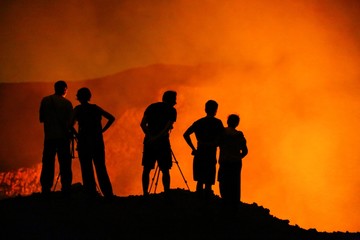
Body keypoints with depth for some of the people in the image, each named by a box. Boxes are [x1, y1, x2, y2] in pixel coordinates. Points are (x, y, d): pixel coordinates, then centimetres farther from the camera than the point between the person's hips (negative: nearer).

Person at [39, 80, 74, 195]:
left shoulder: (45, 100, 3)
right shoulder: (66, 103, -3)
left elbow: (41, 118, 8)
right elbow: (70, 122, -3)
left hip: (49, 137, 2)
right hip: (63, 137, -2)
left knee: (48, 164, 5)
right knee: (64, 164, 2)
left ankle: (45, 189, -1)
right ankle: (66, 188, -2)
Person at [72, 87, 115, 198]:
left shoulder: (78, 109, -3)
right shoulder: (96, 108, 9)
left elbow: (71, 124, -15)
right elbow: (111, 118, 9)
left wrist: (76, 134, -2)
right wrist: (102, 130, 10)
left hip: (84, 142, -4)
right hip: (98, 142, 4)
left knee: (87, 169, 0)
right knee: (101, 169, 8)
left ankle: (91, 194, -4)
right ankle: (108, 194, 5)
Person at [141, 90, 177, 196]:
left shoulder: (151, 107, 13)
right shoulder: (171, 110, 1)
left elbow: (142, 124, 1)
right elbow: (167, 128, -13)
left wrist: (150, 136, -7)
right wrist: (157, 137, -14)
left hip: (149, 142, 4)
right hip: (163, 143, -4)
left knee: (146, 169, 9)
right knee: (165, 170, 1)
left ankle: (145, 194, 5)